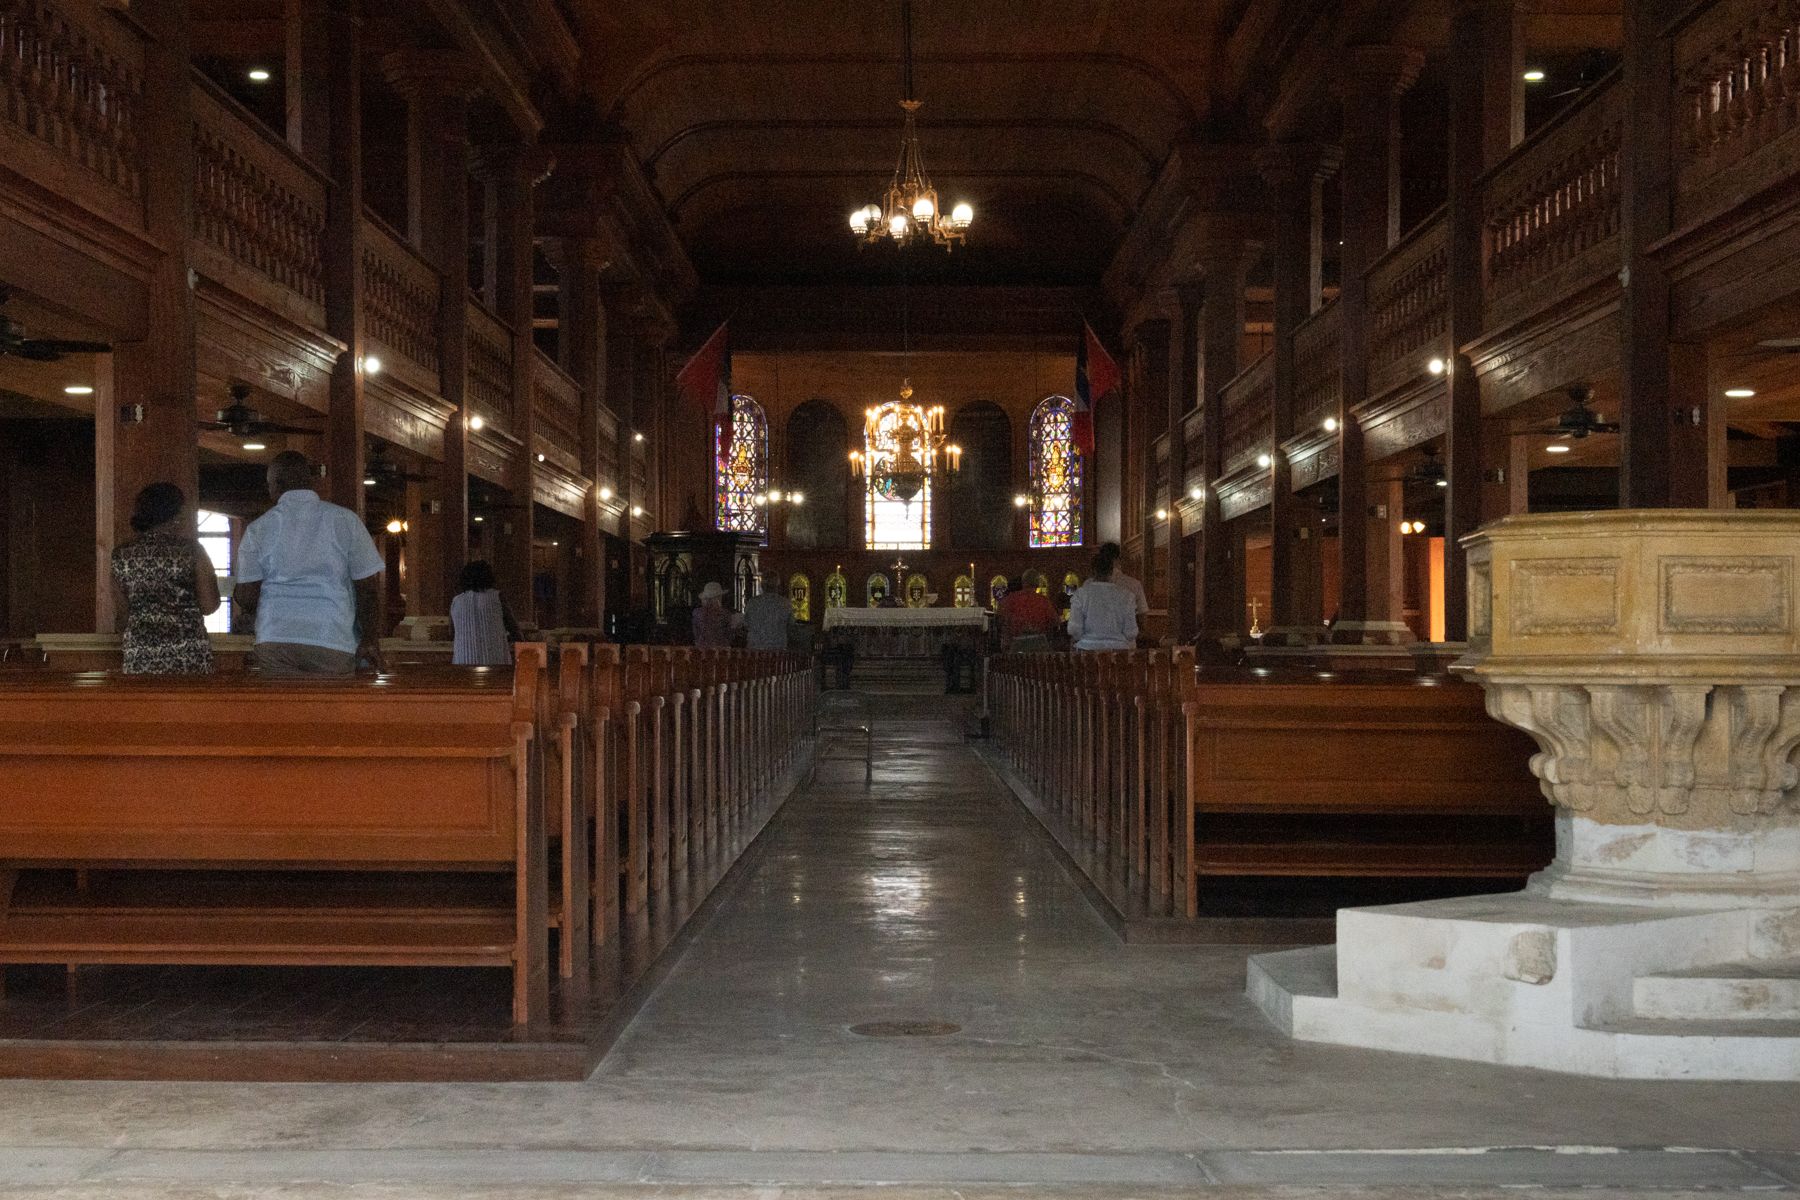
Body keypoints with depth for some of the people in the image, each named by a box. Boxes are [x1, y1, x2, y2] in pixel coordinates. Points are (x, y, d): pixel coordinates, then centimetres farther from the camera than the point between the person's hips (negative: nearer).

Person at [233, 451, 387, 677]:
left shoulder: (258, 529, 5)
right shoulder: (346, 520, 4)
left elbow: (247, 595, 4)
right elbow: (368, 587, 2)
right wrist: (369, 640, 10)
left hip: (274, 642, 1)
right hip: (334, 642, -1)